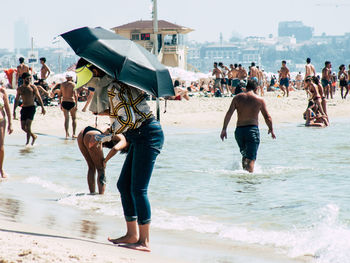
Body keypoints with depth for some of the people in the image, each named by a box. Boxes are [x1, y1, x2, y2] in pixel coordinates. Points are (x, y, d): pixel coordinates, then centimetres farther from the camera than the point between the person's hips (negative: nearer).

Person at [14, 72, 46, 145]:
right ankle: (33, 136, 25)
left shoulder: (33, 87, -2)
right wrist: (14, 110, 14)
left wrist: (42, 107, -12)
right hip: (24, 108, 4)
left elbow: (39, 97, -3)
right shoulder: (20, 88, 8)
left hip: (31, 108, -4)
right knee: (23, 127, 3)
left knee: (28, 125, -15)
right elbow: (16, 100, 16)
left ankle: (28, 142, -8)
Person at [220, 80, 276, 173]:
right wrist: (271, 129, 22)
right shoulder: (260, 100, 2)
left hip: (239, 130, 3)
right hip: (252, 129, -3)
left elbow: (229, 113, -2)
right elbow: (267, 117, 6)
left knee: (245, 155, 24)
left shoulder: (237, 98, 7)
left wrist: (224, 129, -2)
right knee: (251, 159, -8)